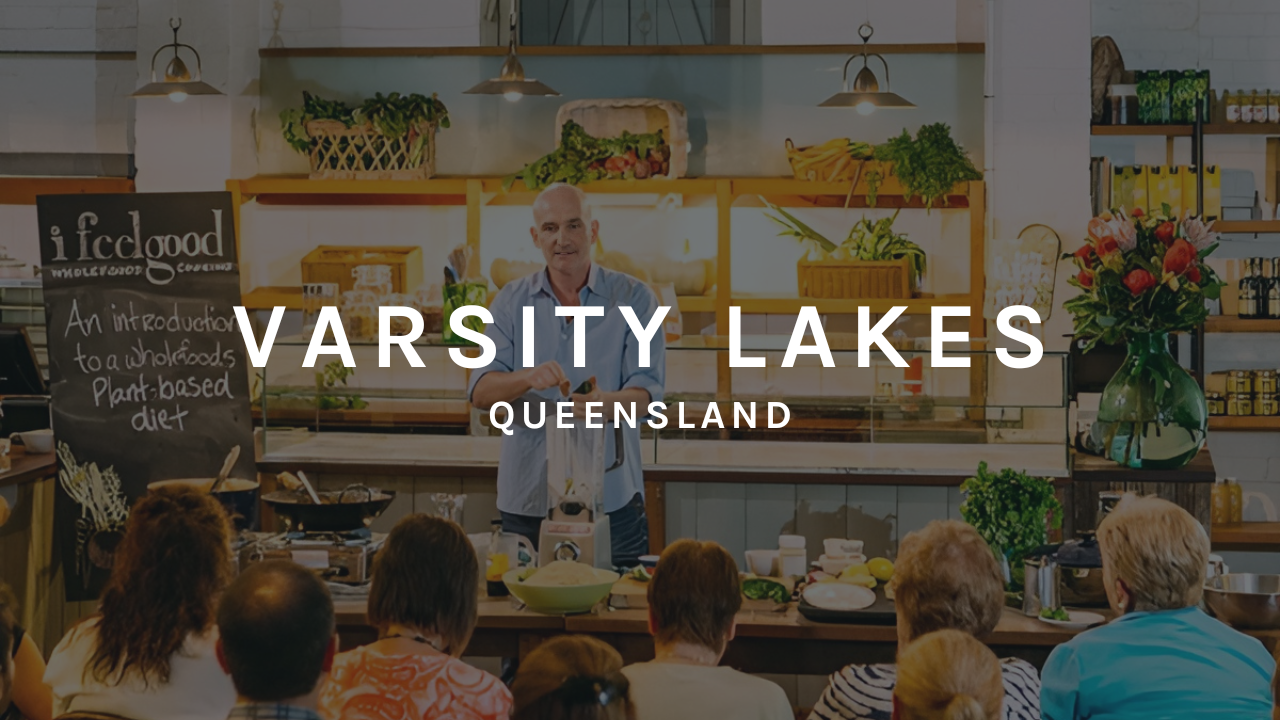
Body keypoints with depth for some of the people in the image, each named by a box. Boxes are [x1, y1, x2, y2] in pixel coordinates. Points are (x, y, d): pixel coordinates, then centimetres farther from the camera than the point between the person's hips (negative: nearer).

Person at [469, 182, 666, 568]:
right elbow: (481, 391, -3)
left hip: (611, 498, -1)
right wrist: (529, 378, -25)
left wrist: (609, 402, -30)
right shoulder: (512, 302, 6)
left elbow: (647, 389, -7)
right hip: (527, 499, 2)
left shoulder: (633, 298, 1)